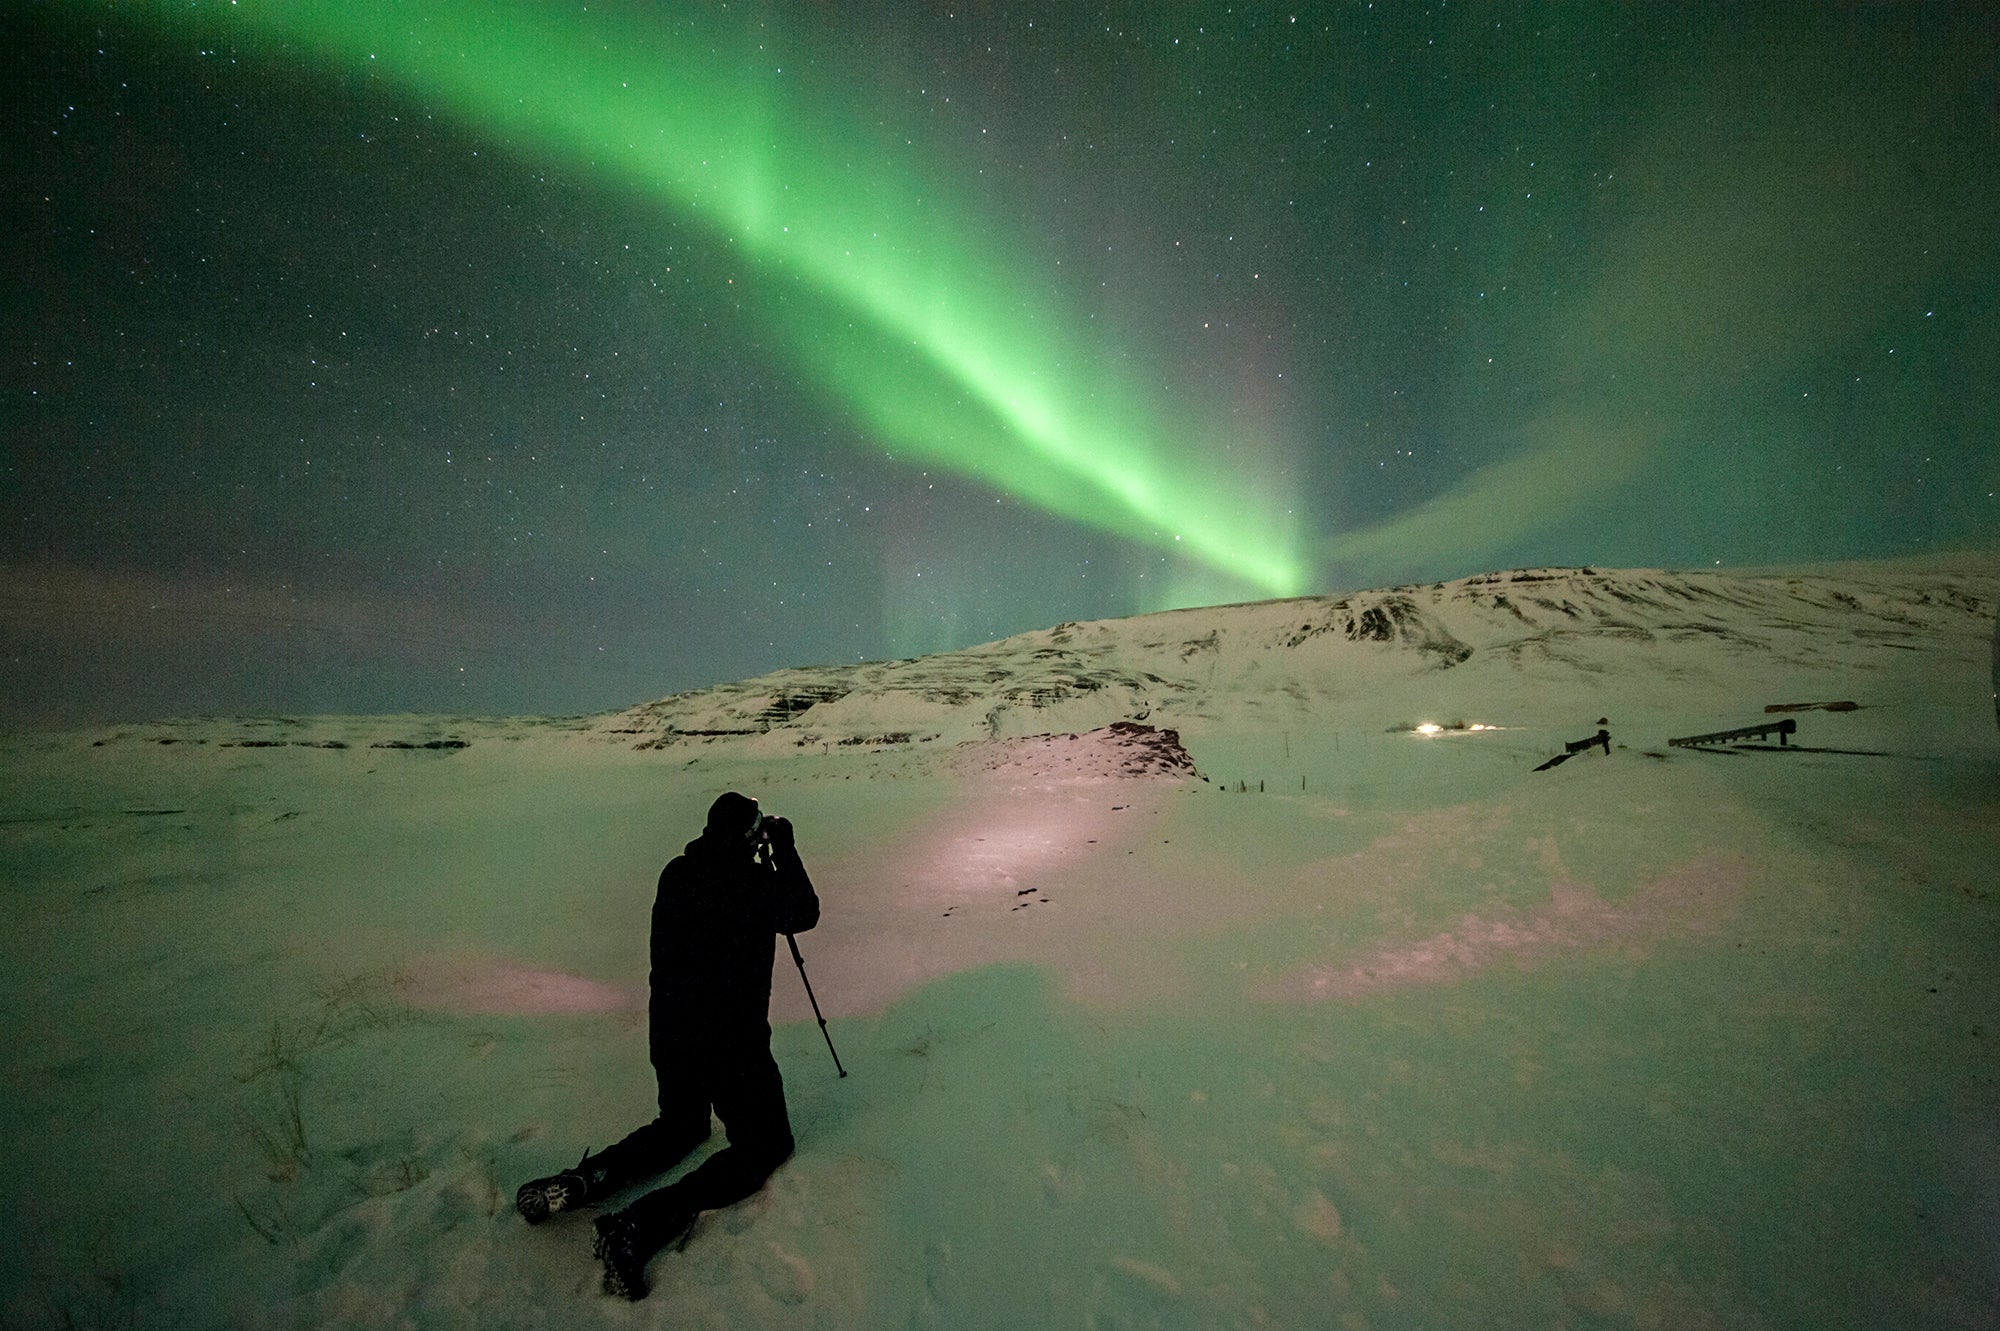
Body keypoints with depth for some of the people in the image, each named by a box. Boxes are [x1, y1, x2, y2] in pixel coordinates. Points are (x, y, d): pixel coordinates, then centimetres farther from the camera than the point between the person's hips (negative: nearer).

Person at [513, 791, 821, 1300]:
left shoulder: (676, 874, -2)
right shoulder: (753, 883, -20)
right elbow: (805, 913, -3)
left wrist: (764, 857, 16)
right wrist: (784, 849, 2)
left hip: (668, 1034, 7)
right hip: (732, 1043, -7)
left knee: (681, 1125, 31)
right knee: (765, 1146, 10)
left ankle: (580, 1182, 9)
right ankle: (643, 1223, -9)